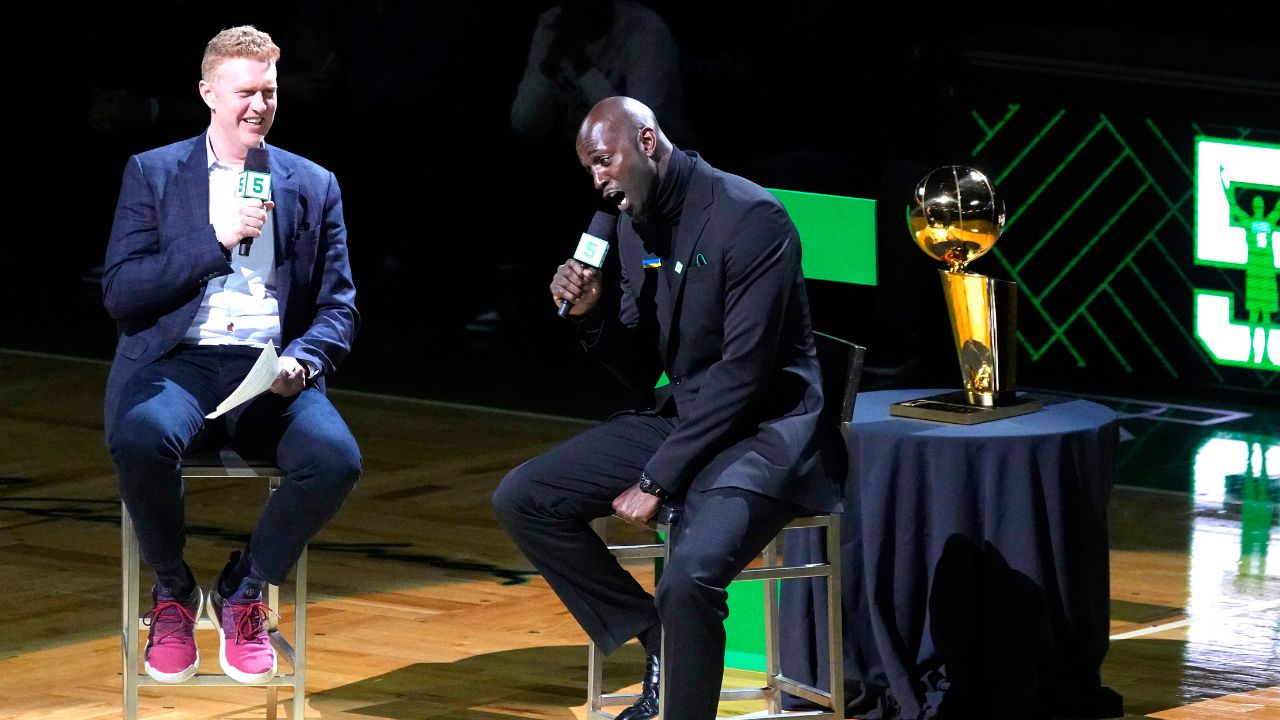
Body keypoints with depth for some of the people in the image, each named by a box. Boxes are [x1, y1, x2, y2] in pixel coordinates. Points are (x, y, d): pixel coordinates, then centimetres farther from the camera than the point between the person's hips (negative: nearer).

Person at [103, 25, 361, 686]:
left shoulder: (313, 186, 15)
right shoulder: (153, 174, 9)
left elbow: (338, 306, 11)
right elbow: (120, 294, -1)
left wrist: (302, 360, -11)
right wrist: (218, 241, -10)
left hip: (271, 374, 2)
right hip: (177, 364, -2)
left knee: (336, 458, -31)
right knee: (142, 440, -38)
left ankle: (242, 592, -4)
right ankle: (173, 593, -8)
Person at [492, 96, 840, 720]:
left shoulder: (749, 217, -18)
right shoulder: (635, 224, 7)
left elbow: (744, 370, -22)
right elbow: (641, 371, 13)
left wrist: (657, 480, -21)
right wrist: (592, 314, -8)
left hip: (761, 429, -9)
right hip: (677, 417, 9)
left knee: (688, 579, -34)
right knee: (519, 501, -3)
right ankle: (659, 645, 3)